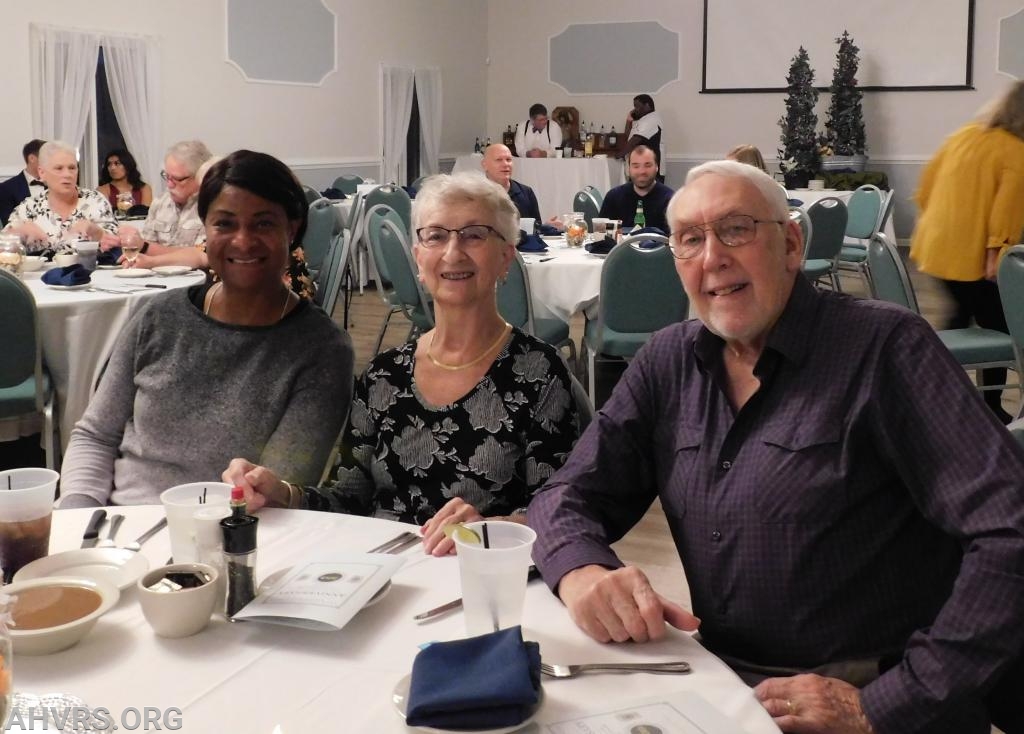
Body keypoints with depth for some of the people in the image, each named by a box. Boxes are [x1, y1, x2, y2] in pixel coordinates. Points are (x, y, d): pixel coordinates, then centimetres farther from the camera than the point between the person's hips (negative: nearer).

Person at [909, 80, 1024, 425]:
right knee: (996, 327, 4)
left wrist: (932, 218, 25)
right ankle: (992, 409, 8)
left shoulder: (964, 135, 9)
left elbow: (928, 180, 15)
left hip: (936, 244, 8)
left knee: (963, 313, 25)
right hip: (970, 254, -8)